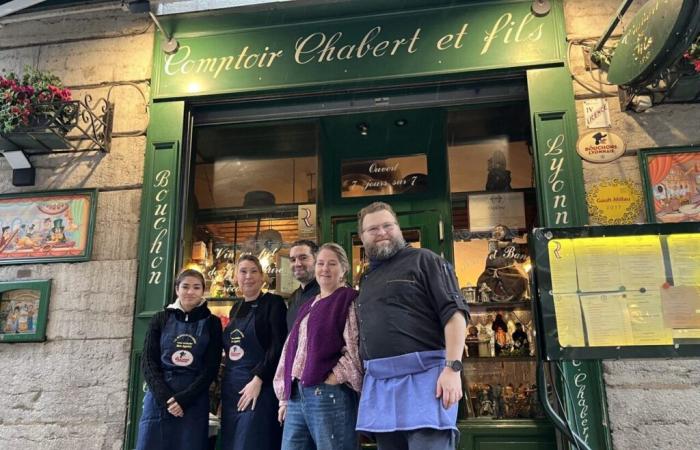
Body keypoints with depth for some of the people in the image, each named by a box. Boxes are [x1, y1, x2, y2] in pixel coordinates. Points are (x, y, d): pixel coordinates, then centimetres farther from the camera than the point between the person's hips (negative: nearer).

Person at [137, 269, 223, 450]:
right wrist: (165, 397, -11)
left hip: (194, 401, 0)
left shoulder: (211, 323, 3)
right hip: (159, 397, 1)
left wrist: (184, 398, -12)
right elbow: (148, 362, 1)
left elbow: (211, 367, -1)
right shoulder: (161, 319, 5)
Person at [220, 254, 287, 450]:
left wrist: (258, 379, -20)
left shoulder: (273, 303, -5)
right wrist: (223, 381, 14)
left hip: (259, 386, -7)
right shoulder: (236, 308, 16)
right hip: (231, 386, 7)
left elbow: (278, 347, -14)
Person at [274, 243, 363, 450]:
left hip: (329, 395, -7)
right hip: (296, 395, 7)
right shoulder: (308, 307, 21)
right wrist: (284, 396, 15)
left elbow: (356, 349, -11)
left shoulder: (349, 301, -1)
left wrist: (331, 380, -14)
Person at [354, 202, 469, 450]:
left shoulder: (423, 260, 1)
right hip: (379, 383, 7)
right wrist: (366, 378, 17)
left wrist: (453, 368, -18)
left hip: (423, 375, -6)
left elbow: (454, 312, -9)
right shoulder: (367, 279, 21)